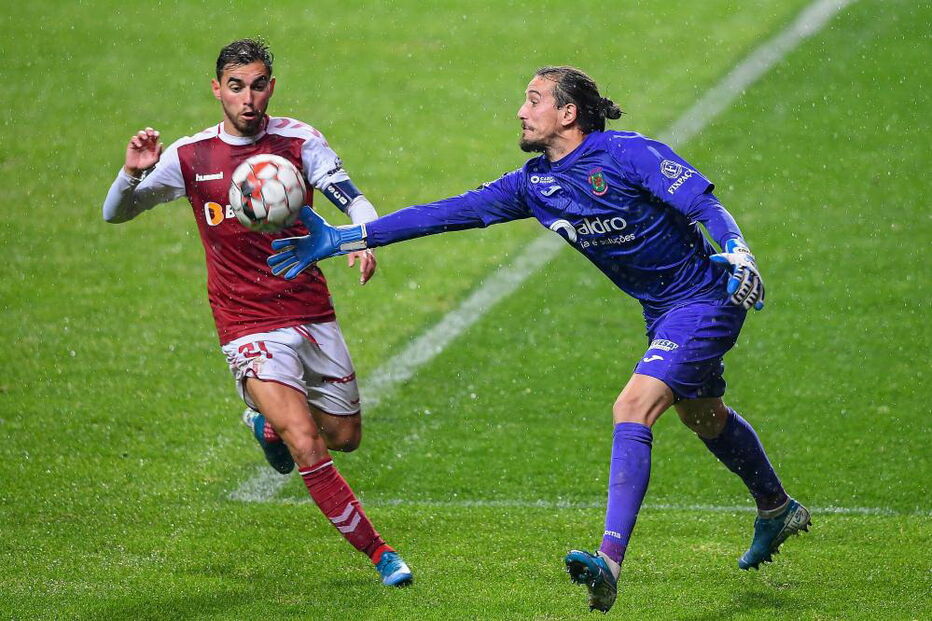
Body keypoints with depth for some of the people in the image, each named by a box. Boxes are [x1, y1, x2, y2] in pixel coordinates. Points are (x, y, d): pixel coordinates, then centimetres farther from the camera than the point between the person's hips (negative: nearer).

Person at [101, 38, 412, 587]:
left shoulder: (299, 141, -4)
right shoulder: (190, 156, -4)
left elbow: (352, 199, -12)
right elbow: (116, 213, 0)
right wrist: (133, 173, -23)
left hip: (312, 313, 3)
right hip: (249, 326, -3)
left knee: (345, 437, 15)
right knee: (308, 448, -18)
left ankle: (268, 420, 46)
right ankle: (379, 553, -6)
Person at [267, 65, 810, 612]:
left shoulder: (628, 154, -20)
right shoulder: (535, 183, 1)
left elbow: (706, 204, -22)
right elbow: (448, 213, 0)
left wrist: (738, 254, -41)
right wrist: (341, 239, -3)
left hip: (704, 299, -9)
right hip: (661, 312, 9)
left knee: (633, 409, -23)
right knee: (704, 417, 27)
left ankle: (610, 562, -31)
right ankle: (778, 510, 53)